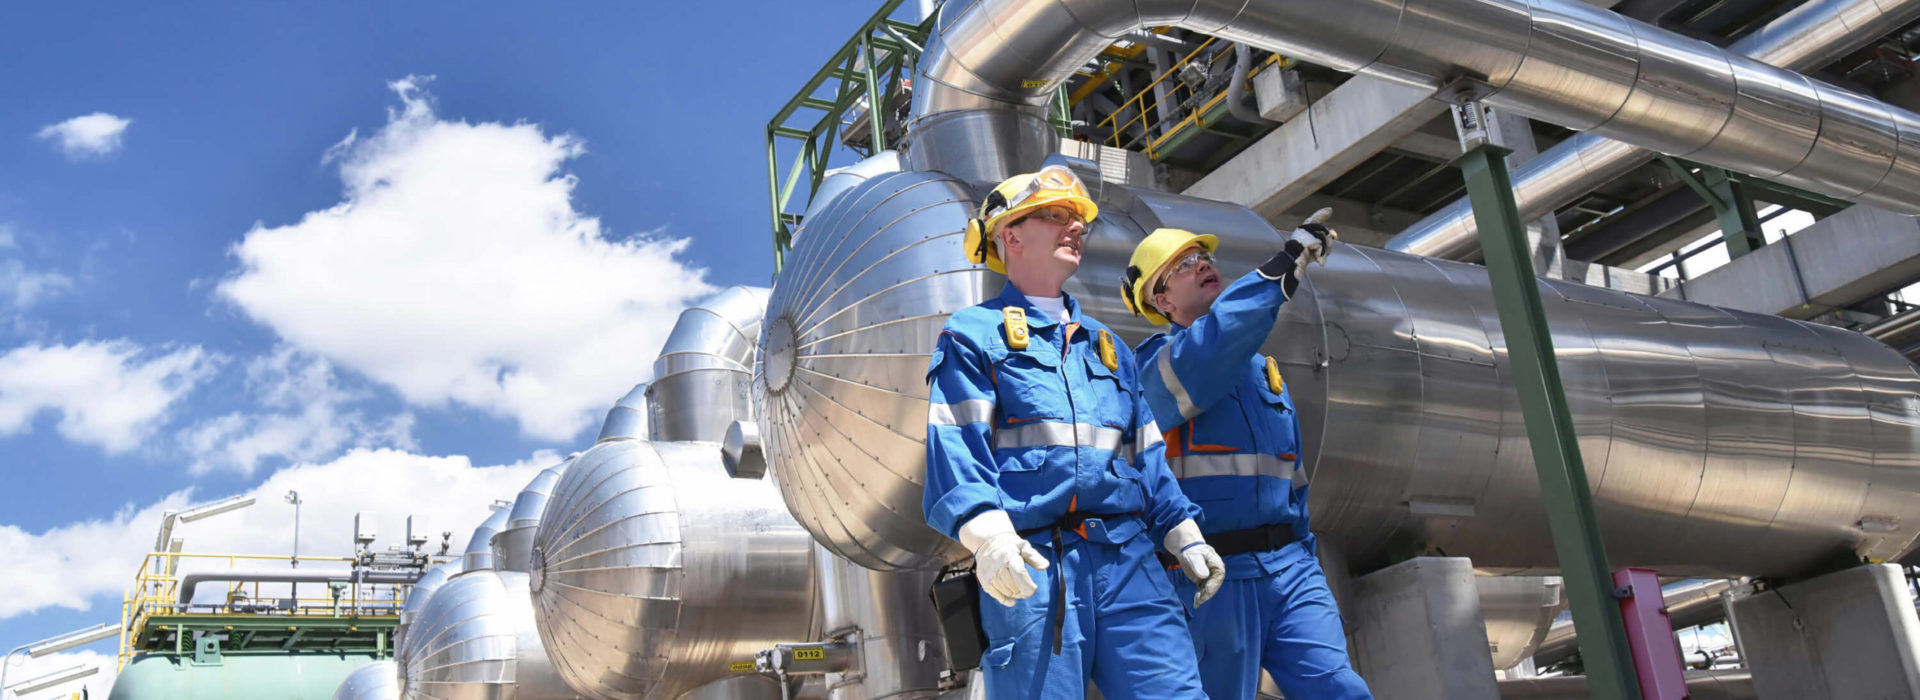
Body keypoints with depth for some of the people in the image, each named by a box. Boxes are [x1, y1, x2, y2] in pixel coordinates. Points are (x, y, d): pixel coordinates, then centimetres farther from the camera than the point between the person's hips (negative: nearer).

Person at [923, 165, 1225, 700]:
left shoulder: (1107, 348, 27)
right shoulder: (973, 335, 8)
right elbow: (954, 444, -5)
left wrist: (1184, 535, 16)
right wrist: (986, 533, -21)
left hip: (1128, 555, 5)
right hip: (1032, 563, -5)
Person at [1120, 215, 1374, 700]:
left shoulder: (1263, 368, 21)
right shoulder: (1154, 364, 0)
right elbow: (1204, 356, -26)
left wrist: (1307, 565, 22)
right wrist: (1286, 265, -27)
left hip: (1288, 567, 6)